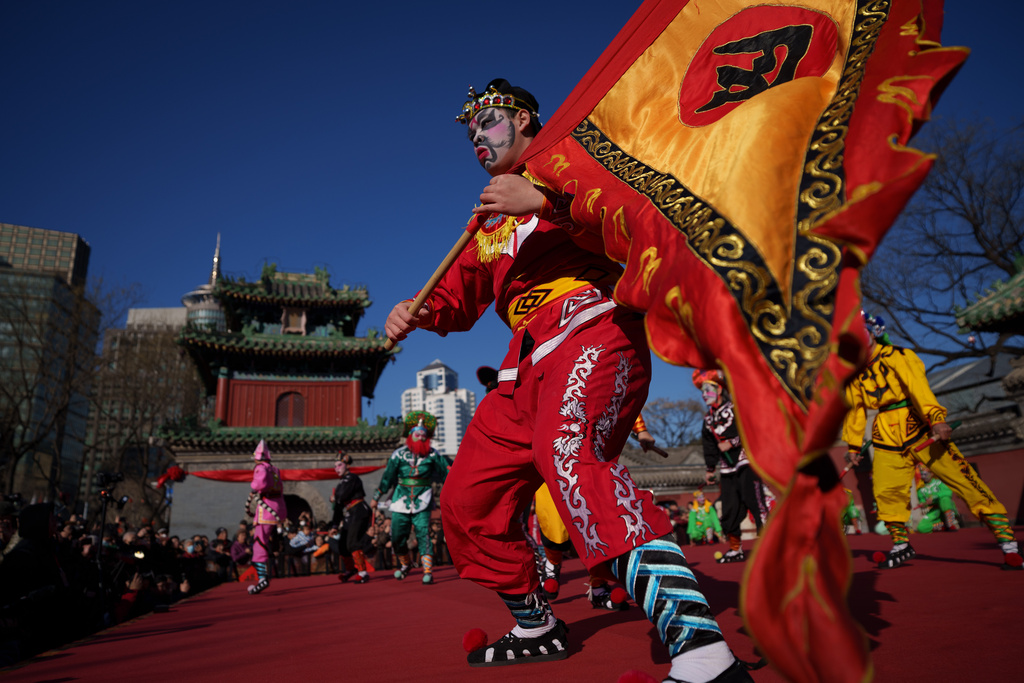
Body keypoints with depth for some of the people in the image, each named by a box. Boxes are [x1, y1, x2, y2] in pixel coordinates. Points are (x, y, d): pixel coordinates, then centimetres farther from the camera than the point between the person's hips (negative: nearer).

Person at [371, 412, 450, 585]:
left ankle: (428, 571, -8)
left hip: (422, 502, -2)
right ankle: (405, 564, 32)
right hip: (401, 500, 2)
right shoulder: (399, 454, 2)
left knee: (423, 534, -12)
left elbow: (446, 473, 9)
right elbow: (387, 477, 9)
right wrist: (376, 497, 12)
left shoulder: (433, 455, 1)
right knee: (397, 537, 6)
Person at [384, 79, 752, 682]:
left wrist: (544, 197, -18)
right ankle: (537, 628, 27)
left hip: (594, 327, -8)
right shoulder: (491, 216, 31)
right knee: (468, 504, 7)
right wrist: (422, 312, 7)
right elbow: (461, 291, 28)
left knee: (566, 449, -38)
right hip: (530, 363, 8)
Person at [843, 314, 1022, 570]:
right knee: (886, 492, -2)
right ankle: (901, 546, 18)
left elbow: (918, 387, -21)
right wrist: (853, 444, 21)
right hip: (888, 441, 5)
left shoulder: (897, 357, -5)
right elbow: (854, 409, 19)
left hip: (920, 431, -5)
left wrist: (936, 418, -36)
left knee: (964, 480, -10)